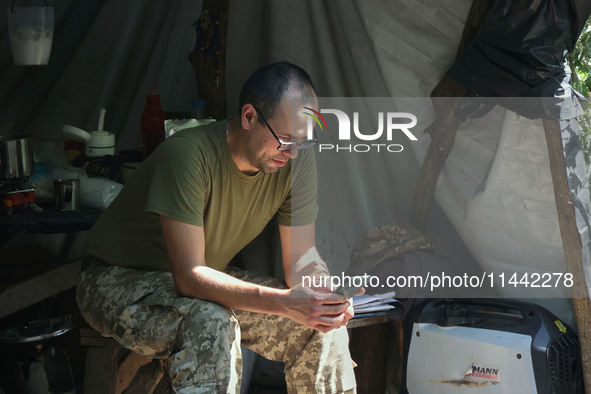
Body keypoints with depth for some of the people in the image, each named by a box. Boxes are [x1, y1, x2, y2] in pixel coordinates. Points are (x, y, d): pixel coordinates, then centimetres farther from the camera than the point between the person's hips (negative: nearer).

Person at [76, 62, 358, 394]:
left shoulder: (298, 158, -13)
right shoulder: (187, 154, -33)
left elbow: (302, 258, -6)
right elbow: (189, 277, -36)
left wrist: (326, 296, -30)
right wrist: (284, 302, -46)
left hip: (209, 280, 6)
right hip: (120, 279, -6)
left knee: (325, 327, -11)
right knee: (211, 326, -37)